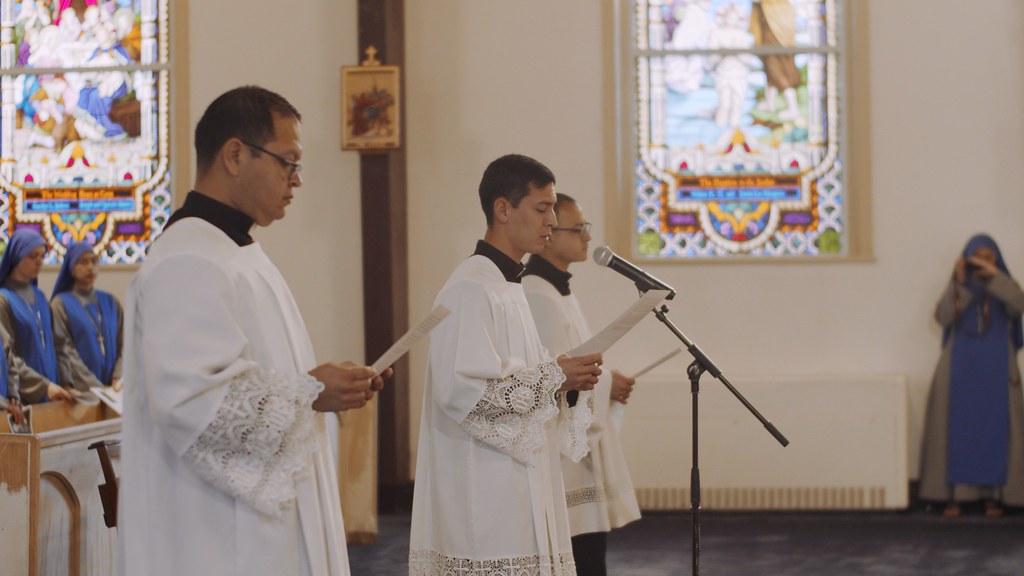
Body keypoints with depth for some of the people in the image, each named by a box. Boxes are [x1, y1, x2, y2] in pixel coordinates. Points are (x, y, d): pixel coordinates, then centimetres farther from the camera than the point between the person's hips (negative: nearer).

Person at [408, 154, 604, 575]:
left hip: (518, 486, 9)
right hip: (486, 491, -9)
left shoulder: (506, 285, 16)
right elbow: (461, 389, -23)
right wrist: (553, 378, -15)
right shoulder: (470, 289, -14)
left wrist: (562, 380, 4)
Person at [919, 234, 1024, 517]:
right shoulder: (957, 286, 5)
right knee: (957, 429, -4)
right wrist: (959, 283, -21)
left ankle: (993, 495, 2)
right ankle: (954, 495, -3)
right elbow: (943, 316, -12)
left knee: (995, 430, -3)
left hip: (995, 370, 0)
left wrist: (993, 275, -23)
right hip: (961, 368, 0)